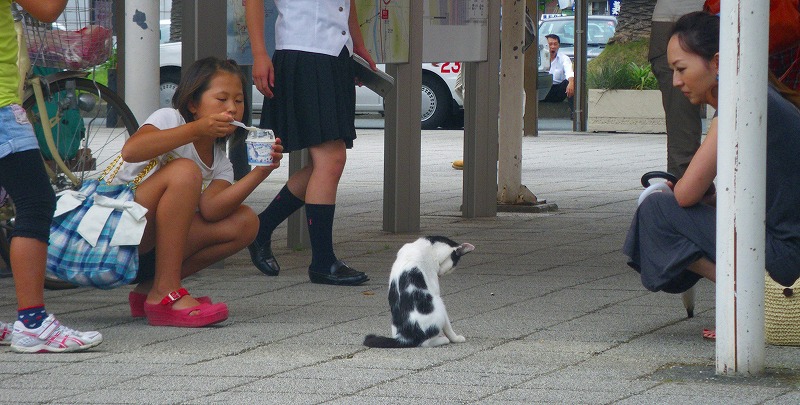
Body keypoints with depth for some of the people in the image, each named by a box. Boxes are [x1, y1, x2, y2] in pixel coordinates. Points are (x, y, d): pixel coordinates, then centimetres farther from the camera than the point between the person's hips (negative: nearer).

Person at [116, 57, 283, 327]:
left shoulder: (220, 164, 11)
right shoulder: (170, 119, -6)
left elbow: (210, 210, -13)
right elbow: (131, 150, -30)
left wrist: (261, 171, -23)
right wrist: (197, 129, -32)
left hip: (154, 250, 7)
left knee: (244, 222, -6)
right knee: (184, 171, -27)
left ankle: (149, 290, -5)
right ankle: (165, 294, -29)